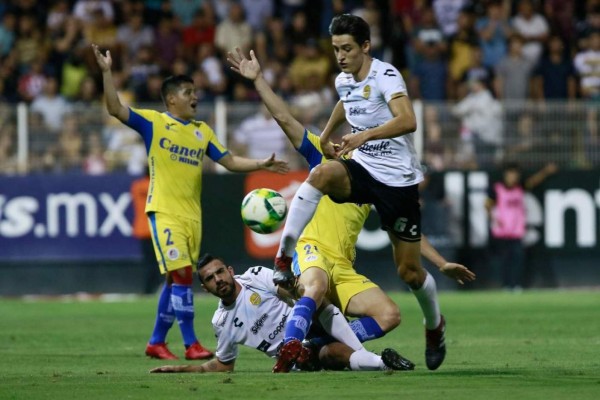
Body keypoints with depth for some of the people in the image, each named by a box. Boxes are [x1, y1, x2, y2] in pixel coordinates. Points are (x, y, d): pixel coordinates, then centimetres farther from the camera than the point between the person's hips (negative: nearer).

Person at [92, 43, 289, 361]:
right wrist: (107, 72, -20)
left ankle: (156, 342, 19)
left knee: (176, 281, 9)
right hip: (165, 212, -6)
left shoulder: (202, 131, 14)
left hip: (192, 214, 6)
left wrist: (261, 165, 3)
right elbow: (115, 109, -10)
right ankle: (191, 344, -14)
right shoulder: (153, 122, -1)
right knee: (181, 275, -15)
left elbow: (230, 162, 16)